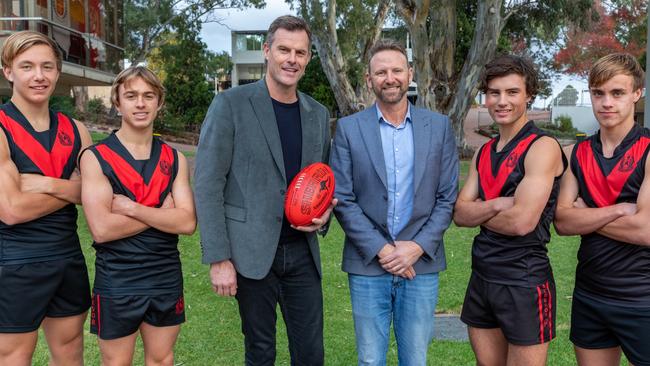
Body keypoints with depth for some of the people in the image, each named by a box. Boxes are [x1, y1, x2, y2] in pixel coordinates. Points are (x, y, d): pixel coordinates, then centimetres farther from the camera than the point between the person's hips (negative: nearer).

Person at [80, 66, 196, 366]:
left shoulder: (174, 159, 3)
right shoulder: (95, 157, -7)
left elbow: (187, 222, -9)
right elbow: (101, 228, -18)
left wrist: (131, 208, -17)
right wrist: (161, 210, -13)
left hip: (167, 279, 3)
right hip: (116, 284, -3)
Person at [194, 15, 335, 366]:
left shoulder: (318, 114, 9)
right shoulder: (230, 103, -6)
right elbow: (208, 184, -9)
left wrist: (325, 212, -3)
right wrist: (218, 258, -13)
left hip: (302, 251, 4)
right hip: (252, 251, -4)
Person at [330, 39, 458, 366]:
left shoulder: (439, 126, 3)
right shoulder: (348, 128, -1)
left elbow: (447, 198, 2)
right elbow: (343, 201, -4)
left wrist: (418, 247, -9)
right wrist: (381, 249, -11)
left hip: (421, 263, 1)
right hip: (368, 265, -1)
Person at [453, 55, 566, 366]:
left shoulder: (542, 147, -12)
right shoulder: (484, 153, 10)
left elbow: (522, 221, -22)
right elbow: (459, 215, 2)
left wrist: (477, 211, -5)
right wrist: (495, 205, -17)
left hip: (525, 282, -7)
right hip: (481, 278, 7)